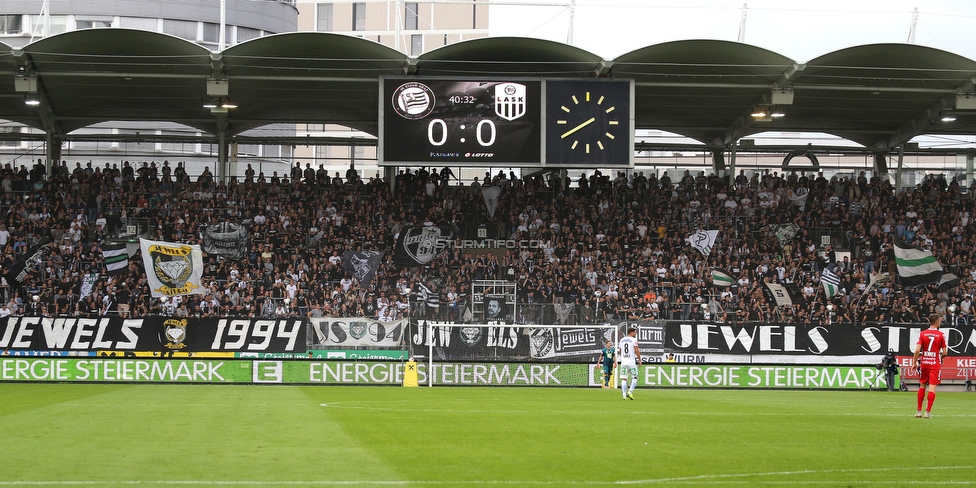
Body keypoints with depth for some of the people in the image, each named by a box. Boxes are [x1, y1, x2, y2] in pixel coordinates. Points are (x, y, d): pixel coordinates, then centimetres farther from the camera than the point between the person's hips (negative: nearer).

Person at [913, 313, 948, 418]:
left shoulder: (922, 334, 0)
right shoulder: (941, 335, -6)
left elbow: (917, 350, -7)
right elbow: (944, 352, -4)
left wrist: (914, 363, 3)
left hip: (924, 362, 3)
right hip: (935, 364, -3)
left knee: (922, 386, 15)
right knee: (932, 387, -2)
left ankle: (919, 411, 16)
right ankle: (928, 411, -8)